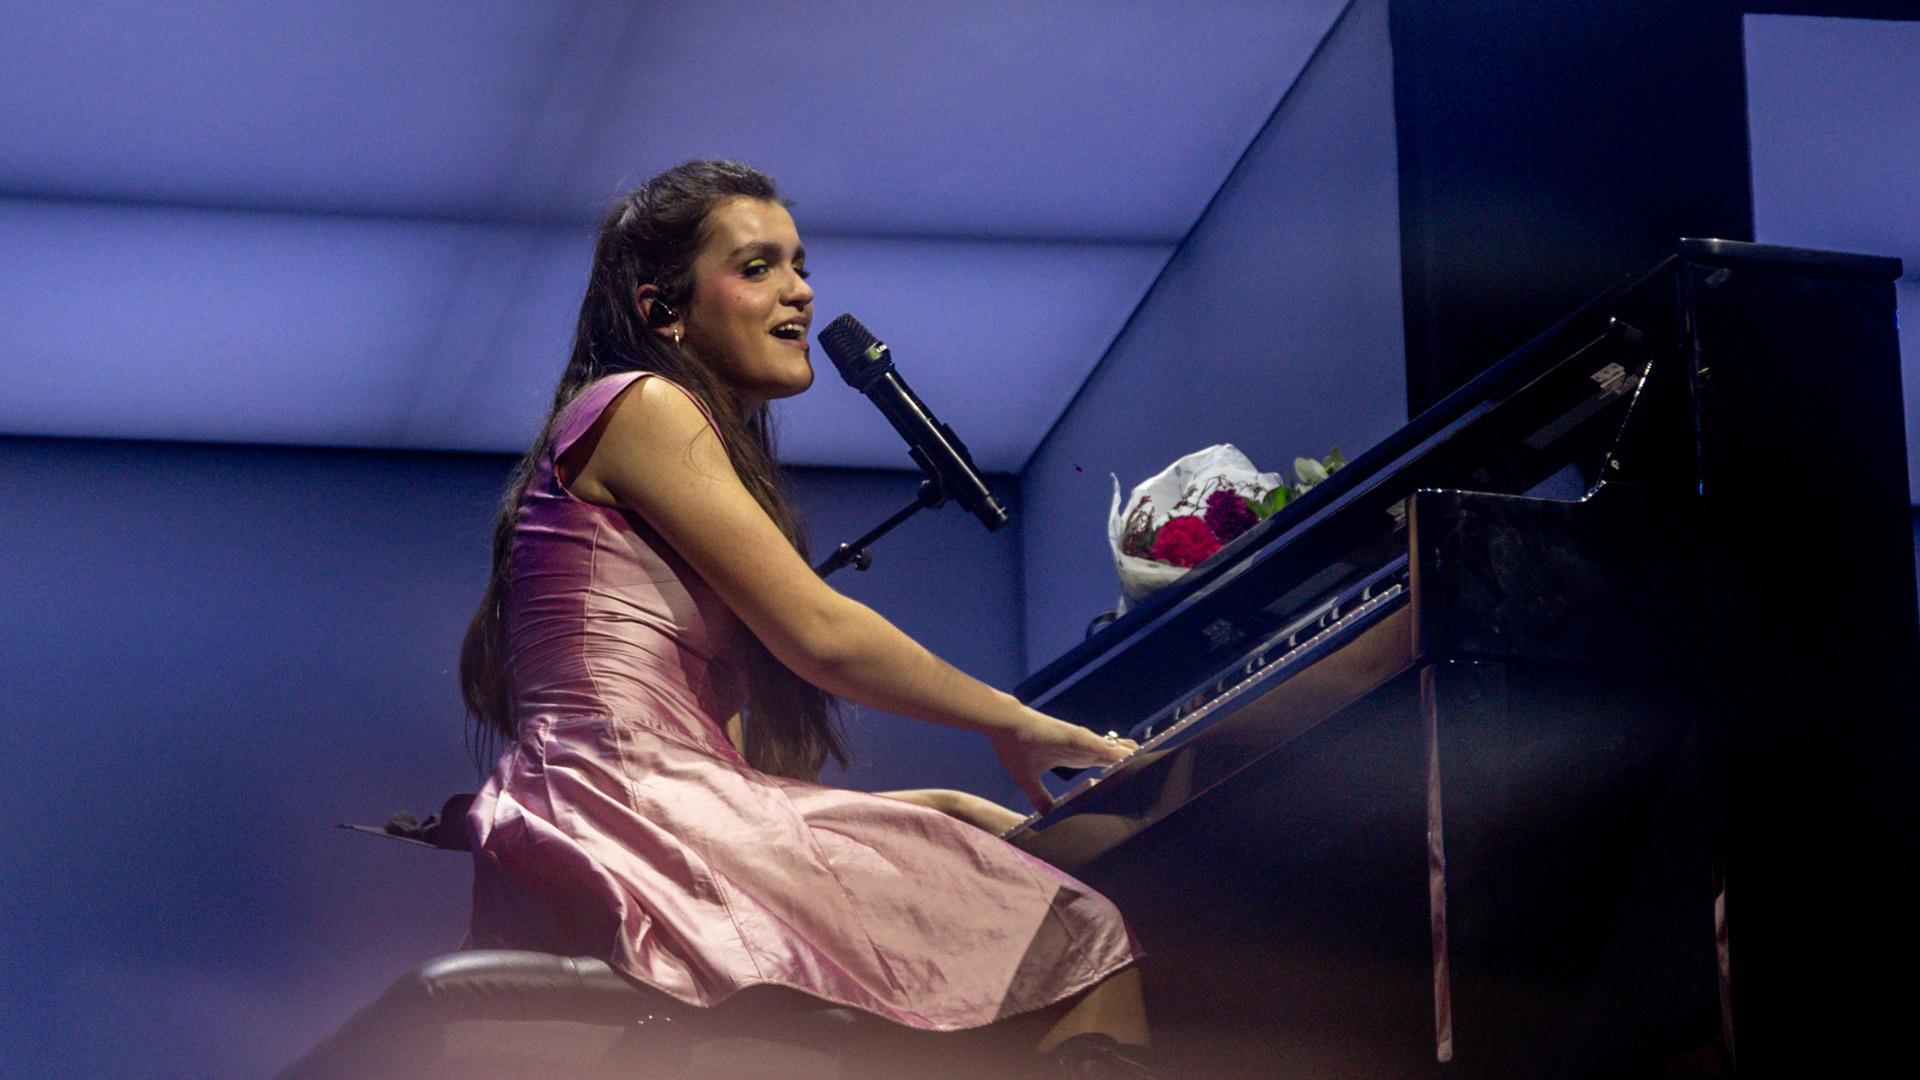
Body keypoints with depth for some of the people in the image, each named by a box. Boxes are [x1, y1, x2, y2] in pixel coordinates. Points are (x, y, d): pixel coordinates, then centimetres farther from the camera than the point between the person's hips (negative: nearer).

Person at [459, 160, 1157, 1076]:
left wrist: (949, 806, 18)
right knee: (1081, 939, -13)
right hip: (636, 820, -9)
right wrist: (1014, 724, 5)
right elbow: (819, 635, -7)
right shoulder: (640, 408, 2)